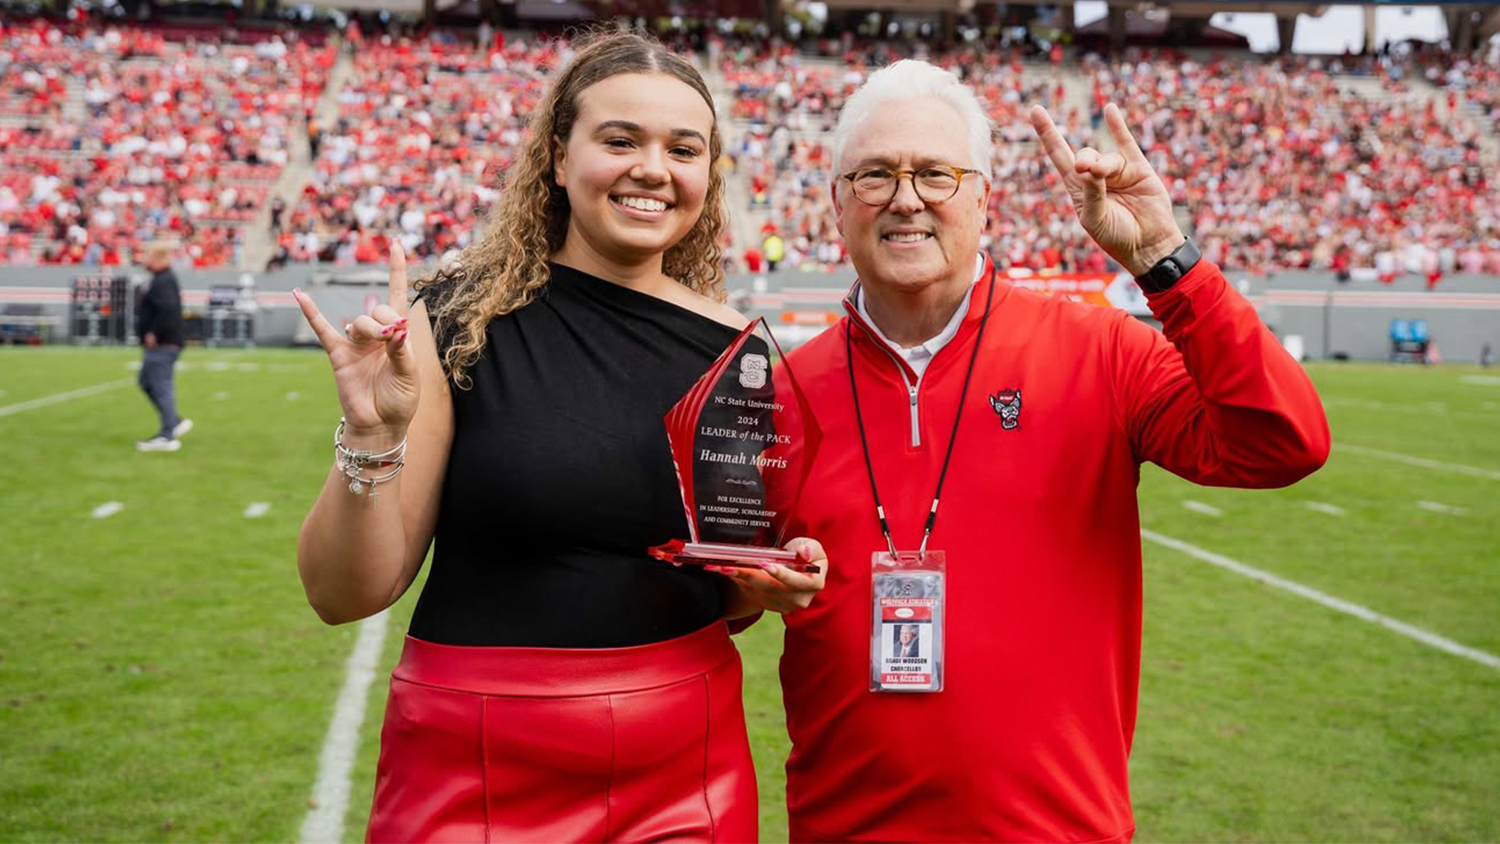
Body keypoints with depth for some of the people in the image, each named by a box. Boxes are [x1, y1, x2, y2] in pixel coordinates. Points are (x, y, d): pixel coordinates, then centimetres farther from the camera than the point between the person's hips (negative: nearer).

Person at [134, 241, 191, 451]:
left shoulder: (163, 282, -18)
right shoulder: (161, 279, 15)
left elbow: (168, 309, -31)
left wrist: (154, 333, -24)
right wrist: (151, 334, 16)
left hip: (162, 345, -11)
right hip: (159, 345, 11)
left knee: (161, 387, -7)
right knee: (146, 382, 19)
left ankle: (167, 436, -3)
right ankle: (174, 422, 21)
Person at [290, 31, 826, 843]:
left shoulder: (731, 346, 0)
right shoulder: (461, 320, -10)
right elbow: (346, 594, -8)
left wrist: (766, 587, -8)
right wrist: (372, 439, -23)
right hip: (477, 775, -2)